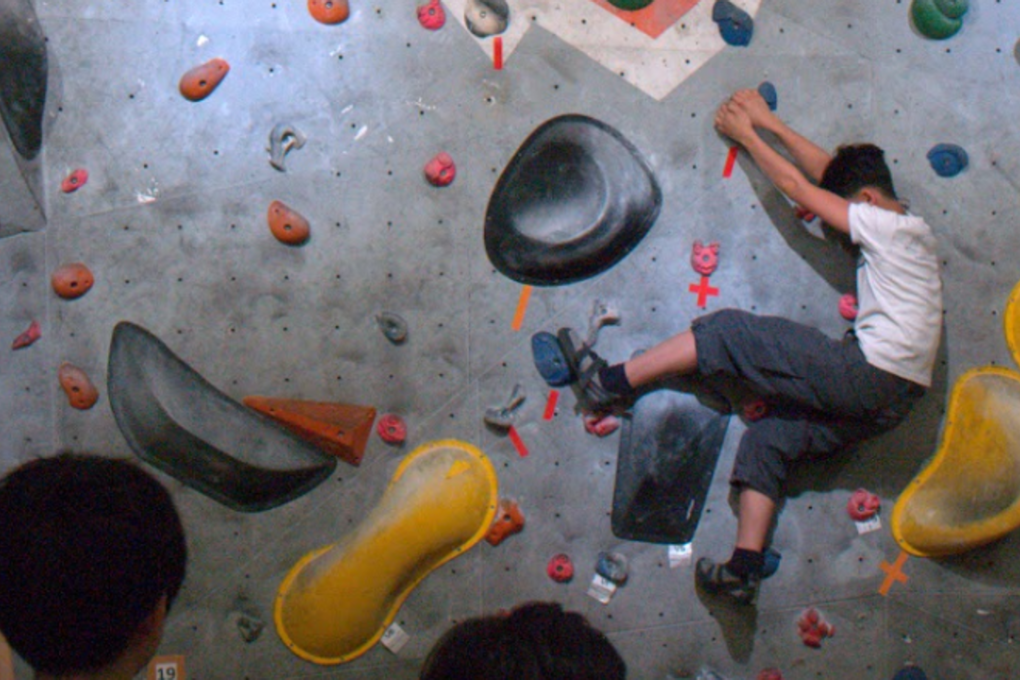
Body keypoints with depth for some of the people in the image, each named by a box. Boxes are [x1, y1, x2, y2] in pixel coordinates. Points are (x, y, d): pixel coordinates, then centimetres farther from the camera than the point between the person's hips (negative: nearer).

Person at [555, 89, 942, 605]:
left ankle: (610, 382, -3)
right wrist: (769, 123, 25)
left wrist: (746, 134, 11)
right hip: (889, 401, 9)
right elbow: (827, 172, 27)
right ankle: (744, 570, 3)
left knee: (728, 333, -7)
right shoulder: (905, 228, 21)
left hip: (868, 372, -9)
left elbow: (795, 186, 0)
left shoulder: (886, 226, -5)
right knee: (766, 438, 10)